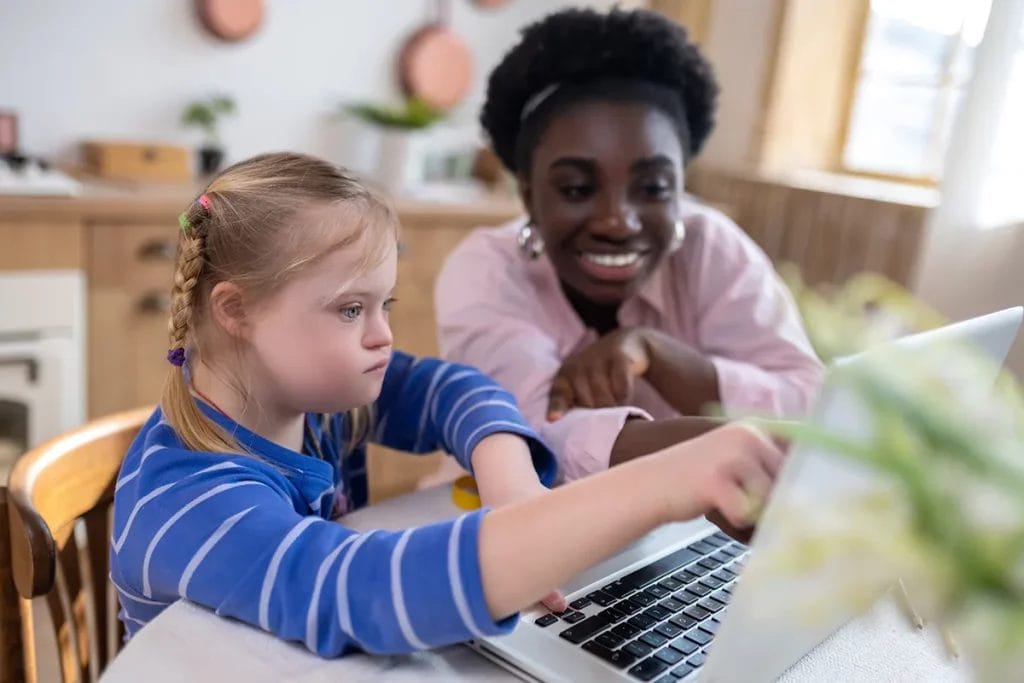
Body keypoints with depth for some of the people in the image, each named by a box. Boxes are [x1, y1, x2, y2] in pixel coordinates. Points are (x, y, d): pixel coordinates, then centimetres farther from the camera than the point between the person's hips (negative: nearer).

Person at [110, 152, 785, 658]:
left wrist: (515, 496, -25)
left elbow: (450, 390, -5)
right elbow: (369, 591, -43)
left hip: (337, 664, 4)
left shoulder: (302, 383, -10)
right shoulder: (186, 498, -28)